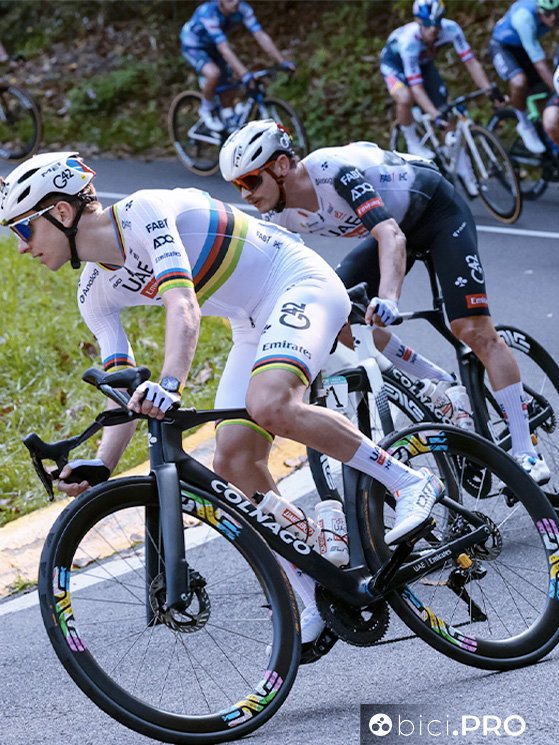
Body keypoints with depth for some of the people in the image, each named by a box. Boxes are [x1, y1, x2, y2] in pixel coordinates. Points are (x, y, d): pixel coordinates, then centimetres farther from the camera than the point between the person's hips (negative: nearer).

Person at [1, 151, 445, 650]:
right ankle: (317, 601, 2)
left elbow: (183, 305, -36)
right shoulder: (96, 294, 1)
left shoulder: (143, 211, -22)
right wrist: (100, 466, -17)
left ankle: (410, 481, -19)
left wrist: (170, 383, -52)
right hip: (254, 325, 8)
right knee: (234, 459, -8)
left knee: (269, 405, -34)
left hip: (301, 285, -8)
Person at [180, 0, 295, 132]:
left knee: (227, 94, 0)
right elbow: (224, 48, -45)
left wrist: (283, 62, -31)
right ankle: (206, 111, -8)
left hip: (212, 47, 6)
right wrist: (244, 74, -55)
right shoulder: (209, 13, -38)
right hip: (193, 46, -6)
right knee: (214, 73, -32)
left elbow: (261, 36, -22)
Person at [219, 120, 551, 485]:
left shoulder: (335, 170, -37)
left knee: (474, 330, -18)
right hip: (395, 220, 8)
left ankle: (527, 452, -12)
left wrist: (388, 297, -63)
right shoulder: (278, 214, -14)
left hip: (439, 211, -8)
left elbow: (392, 237, -48)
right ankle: (443, 387, 4)